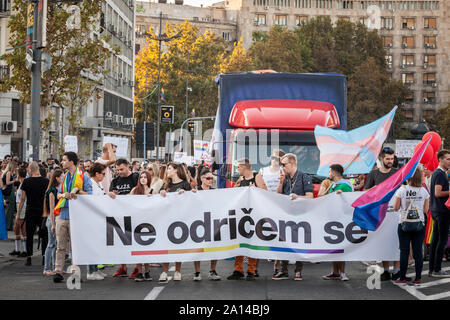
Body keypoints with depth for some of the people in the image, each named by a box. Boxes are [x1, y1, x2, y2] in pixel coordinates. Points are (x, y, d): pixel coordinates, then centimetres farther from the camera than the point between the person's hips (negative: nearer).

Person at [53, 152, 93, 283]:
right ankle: (58, 271, 4)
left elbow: (90, 195, -6)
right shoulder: (64, 177, 17)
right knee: (60, 246, 3)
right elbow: (58, 195, 17)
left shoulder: (83, 176, -1)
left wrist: (77, 190, -18)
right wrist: (64, 195, -4)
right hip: (62, 214, 5)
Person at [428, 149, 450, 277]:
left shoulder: (436, 172, 17)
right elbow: (438, 193, -21)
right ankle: (437, 270, -6)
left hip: (436, 210, 10)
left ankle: (432, 269, 14)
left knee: (435, 240, 11)